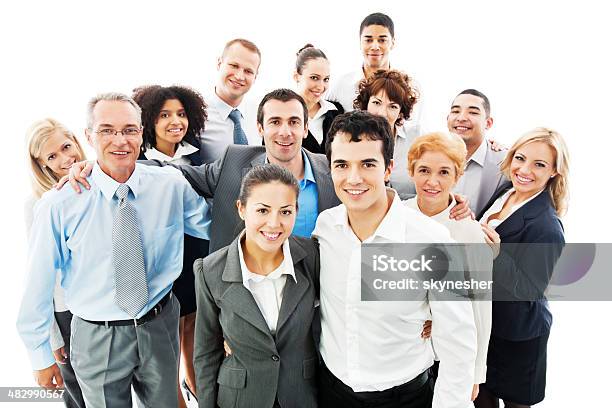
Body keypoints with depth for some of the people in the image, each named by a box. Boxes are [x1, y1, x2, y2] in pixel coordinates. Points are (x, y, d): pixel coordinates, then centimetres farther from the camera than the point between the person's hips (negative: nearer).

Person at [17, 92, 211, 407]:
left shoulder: (172, 186, -11)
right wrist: (41, 356, 1)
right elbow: (38, 285, -7)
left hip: (160, 328, 2)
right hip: (97, 337, -2)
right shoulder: (59, 205, -16)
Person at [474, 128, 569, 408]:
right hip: (482, 321, 6)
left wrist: (495, 251, -37)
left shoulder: (547, 227, -25)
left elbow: (529, 290, -27)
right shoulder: (504, 193, -2)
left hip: (517, 336, -6)